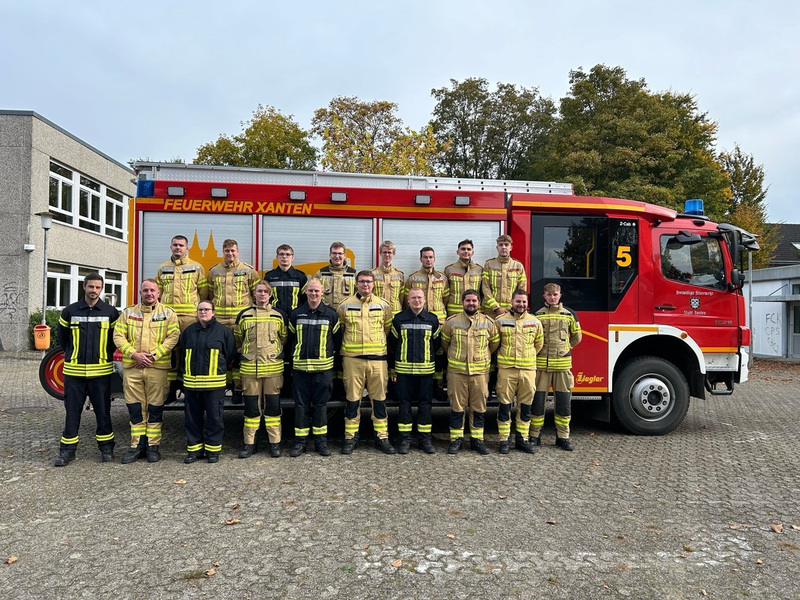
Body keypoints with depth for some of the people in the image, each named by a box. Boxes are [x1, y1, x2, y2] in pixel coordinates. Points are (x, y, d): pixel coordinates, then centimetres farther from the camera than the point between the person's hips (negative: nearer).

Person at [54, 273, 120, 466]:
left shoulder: (110, 312, 1)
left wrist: (105, 355, 8)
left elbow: (116, 338, 10)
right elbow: (62, 337, 14)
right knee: (72, 411, 6)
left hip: (101, 371, -1)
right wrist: (73, 355, 13)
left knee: (103, 410, 6)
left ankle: (106, 447, 18)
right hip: (74, 371, 1)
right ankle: (67, 450, 16)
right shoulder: (70, 311, 3)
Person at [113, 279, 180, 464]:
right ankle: (137, 446, 16)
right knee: (135, 408, 7)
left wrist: (153, 355, -14)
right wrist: (135, 355, -11)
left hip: (158, 367, -2)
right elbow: (118, 336, 3)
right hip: (132, 367, 2)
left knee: (155, 408, 3)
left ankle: (153, 446, 12)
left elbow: (173, 337, -6)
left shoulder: (168, 313, 3)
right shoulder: (128, 312, 10)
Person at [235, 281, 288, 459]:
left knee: (273, 405, 4)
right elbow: (237, 340, 16)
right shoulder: (244, 316, 7)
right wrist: (246, 354, 13)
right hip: (249, 369, 0)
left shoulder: (279, 316, 5)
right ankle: (250, 443, 15)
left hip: (273, 368, 0)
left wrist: (275, 353, 10)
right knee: (251, 406, 5)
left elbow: (285, 339, 14)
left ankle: (275, 442, 13)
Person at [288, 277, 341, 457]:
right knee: (301, 405, 5)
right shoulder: (295, 314, 6)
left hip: (323, 367, -1)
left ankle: (321, 440, 16)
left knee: (321, 405, 5)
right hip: (300, 367, 1)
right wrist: (294, 356, 9)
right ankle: (300, 441, 14)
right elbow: (290, 339, 13)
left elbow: (337, 340, 9)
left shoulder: (331, 314, 3)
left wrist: (331, 355, 7)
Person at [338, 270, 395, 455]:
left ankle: (382, 437, 15)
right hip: (352, 358, -1)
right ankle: (350, 437, 15)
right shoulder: (345, 306, 2)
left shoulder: (383, 305, 6)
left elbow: (388, 329, 17)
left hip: (378, 358, 1)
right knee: (352, 399, 5)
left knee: (379, 399, 5)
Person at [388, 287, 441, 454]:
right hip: (403, 369, -1)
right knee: (404, 404, 4)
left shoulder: (432, 319, 5)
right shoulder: (399, 319, 2)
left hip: (426, 369, 1)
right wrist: (392, 367, 6)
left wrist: (430, 359, 13)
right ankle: (405, 439, 12)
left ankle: (425, 438, 15)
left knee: (425, 404, 5)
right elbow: (392, 344, 6)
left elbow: (437, 343, 14)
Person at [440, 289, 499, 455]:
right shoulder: (452, 322, 1)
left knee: (479, 407, 6)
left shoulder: (488, 323, 3)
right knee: (457, 407, 4)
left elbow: (494, 343, 17)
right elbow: (444, 343, 13)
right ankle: (456, 439, 15)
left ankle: (477, 440, 19)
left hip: (480, 371, 1)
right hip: (457, 371, -1)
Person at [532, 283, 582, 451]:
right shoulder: (537, 314, 3)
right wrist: (541, 350, 6)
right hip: (541, 364, -1)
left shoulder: (569, 314, 6)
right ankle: (535, 435, 13)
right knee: (537, 400, 3)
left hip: (562, 364, 1)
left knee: (564, 402, 4)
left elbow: (577, 336, 16)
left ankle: (563, 437, 16)